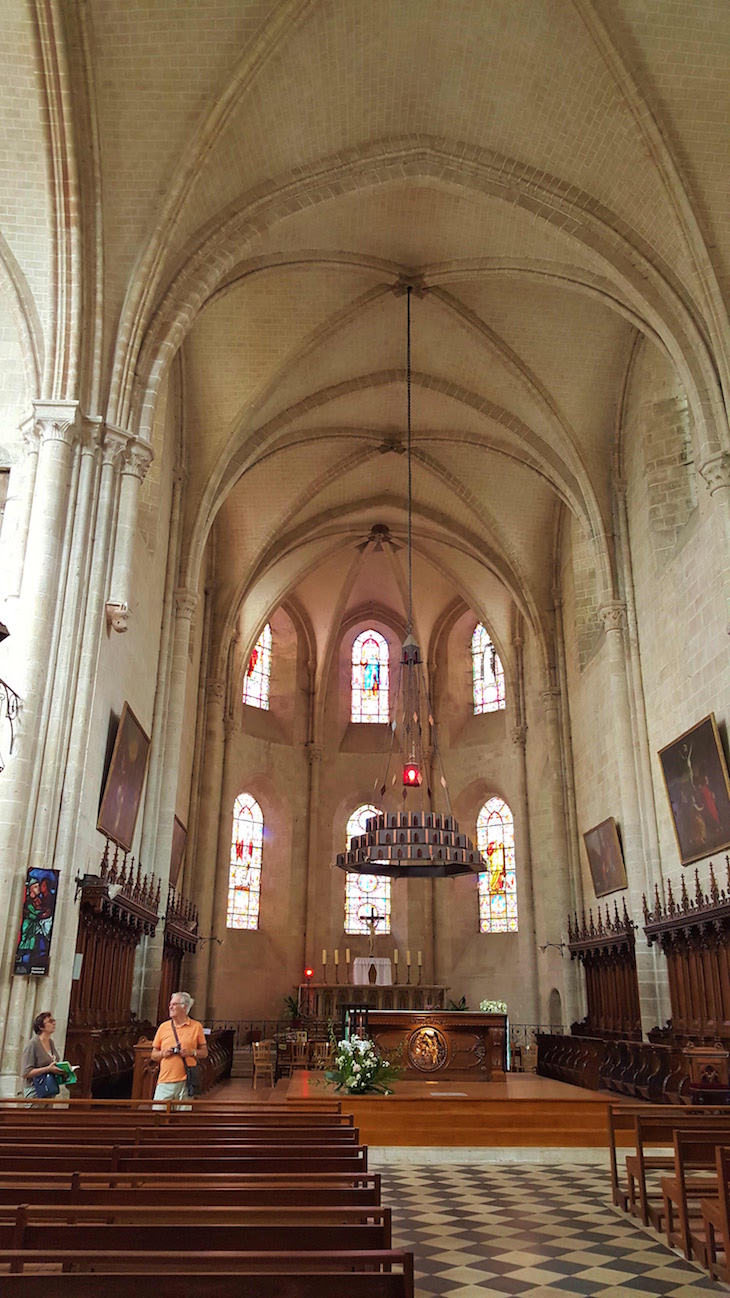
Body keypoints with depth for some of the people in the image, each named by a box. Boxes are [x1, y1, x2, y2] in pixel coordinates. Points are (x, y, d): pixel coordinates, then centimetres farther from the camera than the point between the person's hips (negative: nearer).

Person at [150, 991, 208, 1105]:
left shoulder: (196, 1026, 6)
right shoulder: (163, 1027, 10)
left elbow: (204, 1053, 9)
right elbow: (153, 1056, 15)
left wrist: (192, 1052, -9)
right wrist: (163, 1053, -6)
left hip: (186, 1081, -1)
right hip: (165, 1081, 1)